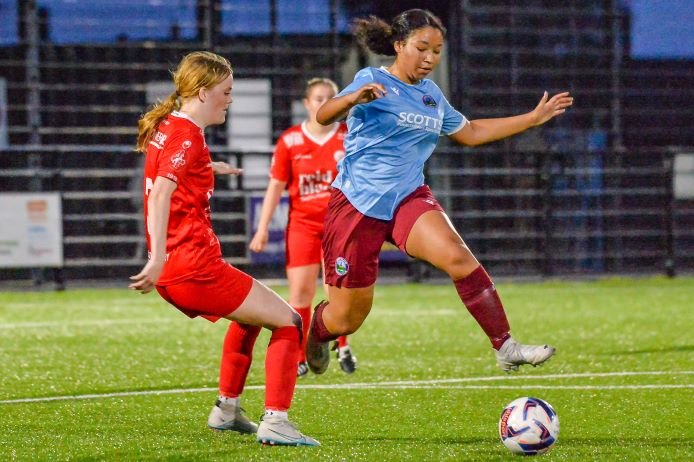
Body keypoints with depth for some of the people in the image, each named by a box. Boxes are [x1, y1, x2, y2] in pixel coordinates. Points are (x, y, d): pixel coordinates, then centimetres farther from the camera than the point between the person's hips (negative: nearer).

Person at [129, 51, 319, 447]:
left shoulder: (166, 127, 16)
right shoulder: (188, 134, -13)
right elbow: (160, 194, -27)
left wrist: (207, 168, 54)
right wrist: (157, 258, -36)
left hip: (171, 272, 10)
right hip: (195, 266, -10)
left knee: (250, 314, 33)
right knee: (288, 322, -2)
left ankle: (227, 410, 33)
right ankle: (276, 421, -13)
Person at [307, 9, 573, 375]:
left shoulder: (431, 94, 11)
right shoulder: (373, 81, -10)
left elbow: (471, 133, 26)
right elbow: (323, 116, -26)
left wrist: (535, 117, 24)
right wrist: (353, 99, -50)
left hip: (408, 198, 5)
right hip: (357, 204, -5)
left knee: (456, 255, -27)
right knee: (346, 318, 1)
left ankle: (506, 348, -25)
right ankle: (313, 331, 38)